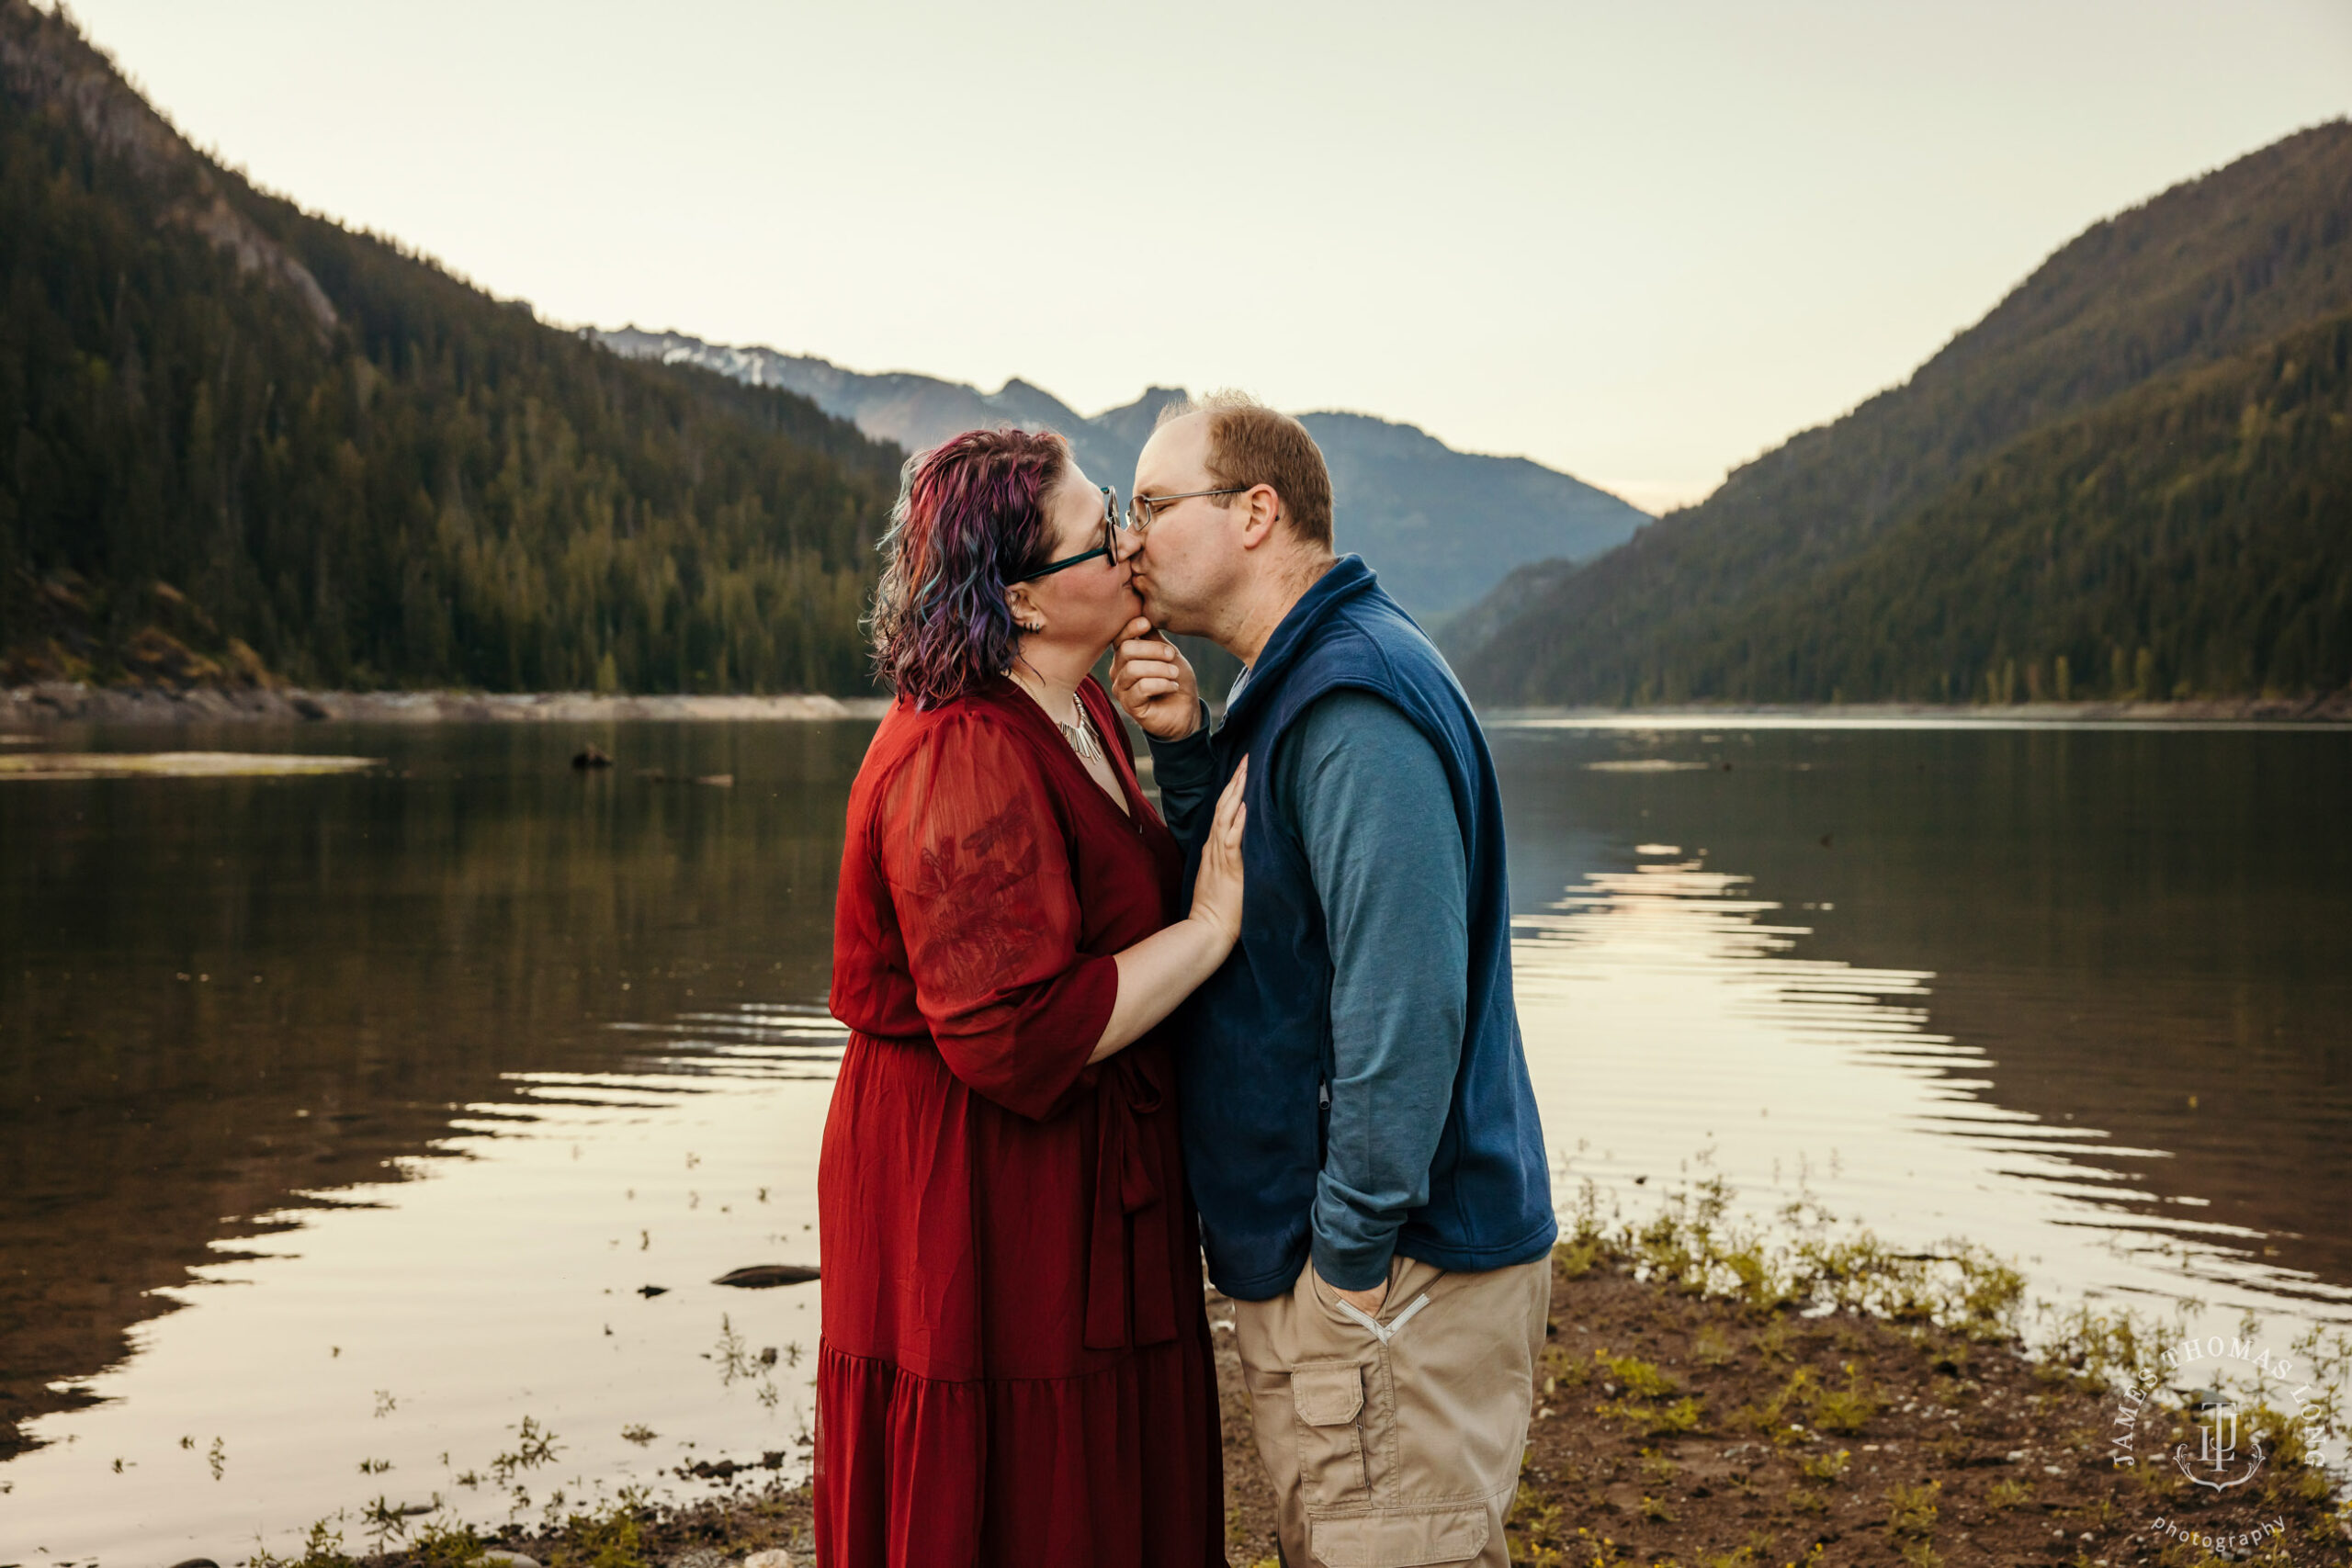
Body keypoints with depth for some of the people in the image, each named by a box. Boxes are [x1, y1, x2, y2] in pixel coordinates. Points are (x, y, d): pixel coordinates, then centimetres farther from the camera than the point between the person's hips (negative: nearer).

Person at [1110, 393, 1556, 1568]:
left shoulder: (1354, 701, -20)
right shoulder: (1297, 684, 14)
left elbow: (1403, 995, -26)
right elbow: (1230, 912, 15)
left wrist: (1351, 1254, -20)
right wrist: (1185, 753, 1)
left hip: (1394, 1284, -10)